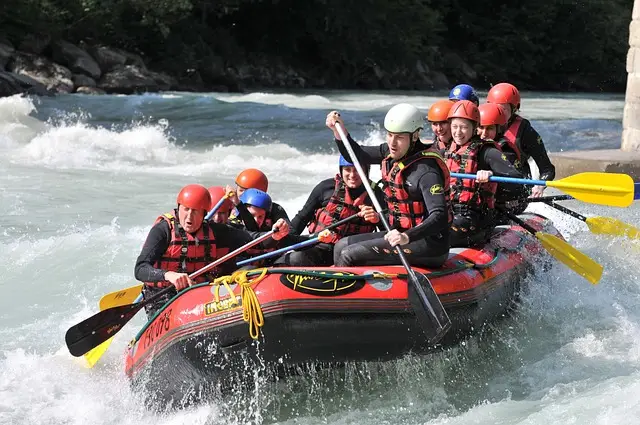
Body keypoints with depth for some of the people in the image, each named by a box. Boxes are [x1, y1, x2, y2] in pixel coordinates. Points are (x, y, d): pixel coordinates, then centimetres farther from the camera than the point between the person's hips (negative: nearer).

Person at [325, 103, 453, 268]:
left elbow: (439, 217, -30)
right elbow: (355, 155, 19)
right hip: (403, 234, 9)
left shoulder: (426, 171, -22)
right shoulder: (391, 153, 5)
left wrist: (407, 236, -45)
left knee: (349, 255, -16)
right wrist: (339, 131, 3)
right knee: (342, 245, 8)